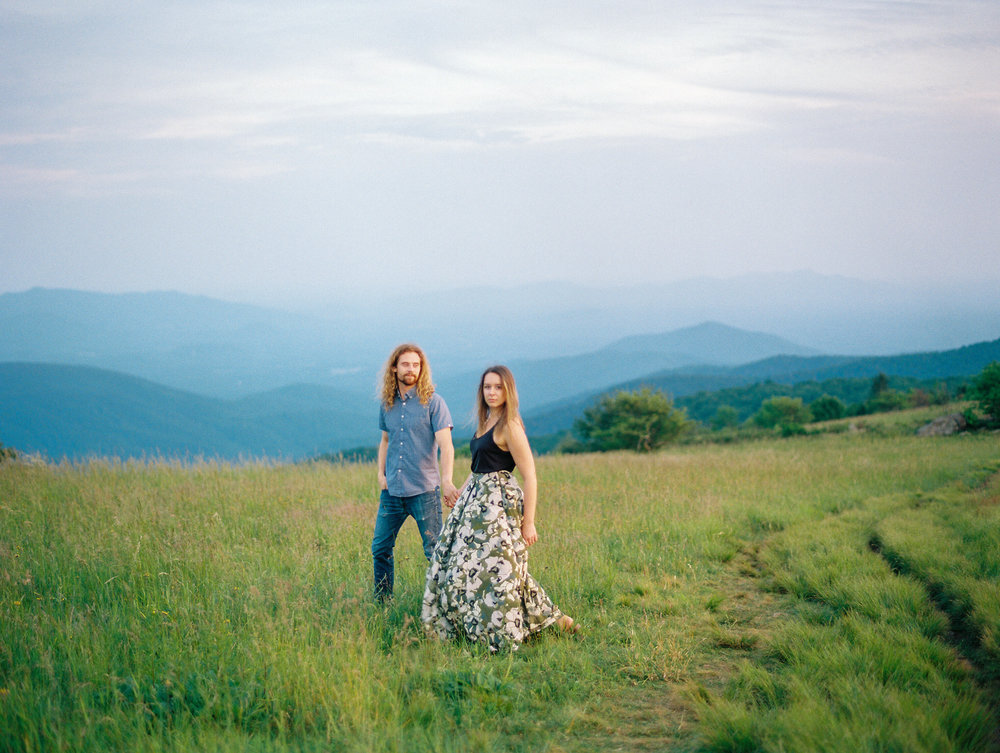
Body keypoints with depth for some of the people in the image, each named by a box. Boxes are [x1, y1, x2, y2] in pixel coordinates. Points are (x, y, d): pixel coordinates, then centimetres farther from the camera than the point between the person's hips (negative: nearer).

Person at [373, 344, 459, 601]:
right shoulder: (387, 404, 9)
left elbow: (446, 445, -14)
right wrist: (381, 474, 10)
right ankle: (382, 602, 24)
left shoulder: (433, 402, -6)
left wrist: (447, 480, -28)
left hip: (424, 491, -5)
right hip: (392, 491, 5)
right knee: (380, 548, 10)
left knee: (434, 551, -1)